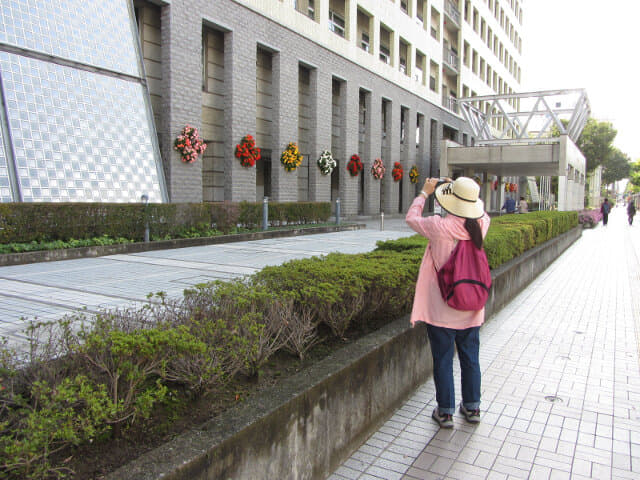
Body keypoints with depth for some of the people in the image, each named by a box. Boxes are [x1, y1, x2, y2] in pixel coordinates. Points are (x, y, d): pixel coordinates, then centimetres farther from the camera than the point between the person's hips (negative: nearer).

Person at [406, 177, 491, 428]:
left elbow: (411, 218, -1)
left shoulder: (439, 227, -20)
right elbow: (482, 214, 19)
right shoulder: (480, 225, -7)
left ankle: (445, 411, 19)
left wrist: (425, 192, 11)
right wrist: (460, 191, 20)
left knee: (443, 360, 8)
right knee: (470, 358, 18)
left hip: (442, 310, -4)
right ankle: (472, 407, 32)